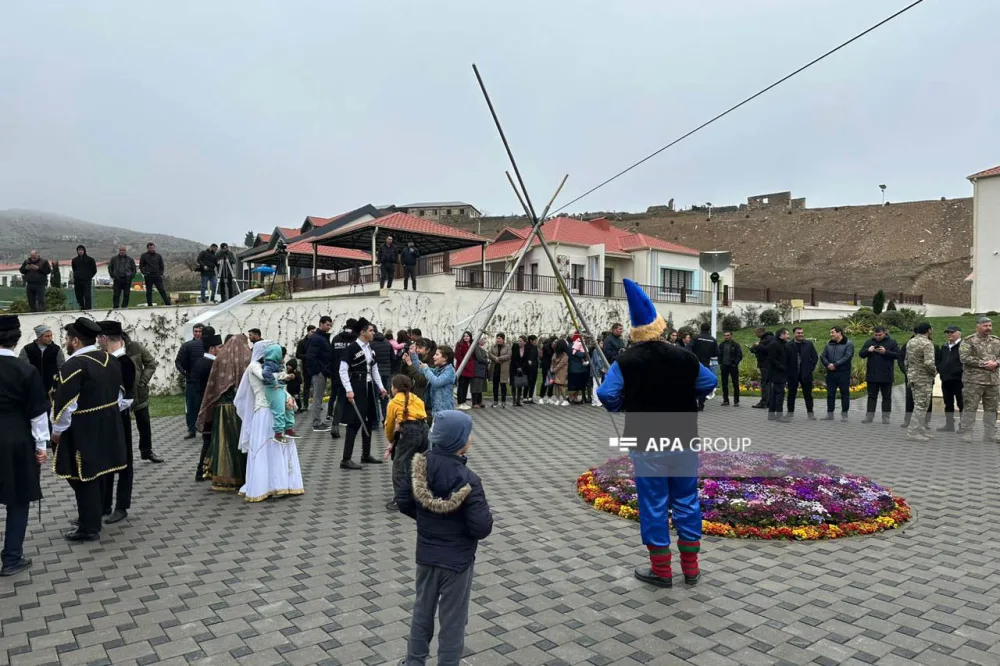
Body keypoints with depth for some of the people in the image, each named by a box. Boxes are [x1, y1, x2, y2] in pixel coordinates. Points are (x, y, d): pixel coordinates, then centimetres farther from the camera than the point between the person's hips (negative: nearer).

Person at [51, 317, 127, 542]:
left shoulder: (74, 365, -20)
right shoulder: (109, 360, 6)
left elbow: (66, 404, -20)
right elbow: (119, 394, 13)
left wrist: (57, 431, -7)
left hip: (82, 431, -8)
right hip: (107, 426, 8)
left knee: (84, 477, 2)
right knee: (95, 473, 20)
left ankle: (89, 528, 11)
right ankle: (91, 517, 33)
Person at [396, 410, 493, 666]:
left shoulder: (420, 466, -10)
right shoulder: (468, 480, -27)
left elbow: (404, 504, 1)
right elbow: (482, 528, -25)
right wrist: (486, 517, -4)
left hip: (425, 555, 6)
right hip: (457, 560, -5)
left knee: (422, 611, 24)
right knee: (452, 620, 13)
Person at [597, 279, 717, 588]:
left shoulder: (626, 362, -12)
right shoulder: (685, 357, -3)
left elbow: (606, 394, -19)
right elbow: (710, 383, 9)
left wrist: (623, 406, 1)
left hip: (647, 445, -3)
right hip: (684, 441, 3)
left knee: (654, 505, 7)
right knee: (687, 503, 14)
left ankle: (661, 571, 16)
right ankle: (691, 568, 24)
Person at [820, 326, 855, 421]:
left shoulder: (848, 344, -3)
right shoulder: (829, 344, 13)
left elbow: (847, 357, -15)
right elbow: (822, 356, 7)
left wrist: (835, 365, -20)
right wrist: (827, 364, -13)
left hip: (843, 373, -5)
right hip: (831, 373, 5)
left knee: (845, 394, 2)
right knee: (830, 394, 8)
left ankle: (844, 414, 10)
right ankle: (830, 414, 15)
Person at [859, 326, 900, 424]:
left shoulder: (892, 342, -1)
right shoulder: (868, 342, 7)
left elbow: (898, 355, -8)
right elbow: (861, 354, 5)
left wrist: (886, 352, -20)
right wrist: (868, 350, -14)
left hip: (886, 376, -2)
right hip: (872, 375, 2)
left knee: (886, 397, 6)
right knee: (872, 396, 6)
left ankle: (885, 417, 12)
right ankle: (869, 416, 8)